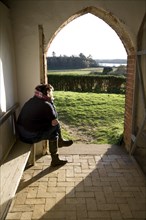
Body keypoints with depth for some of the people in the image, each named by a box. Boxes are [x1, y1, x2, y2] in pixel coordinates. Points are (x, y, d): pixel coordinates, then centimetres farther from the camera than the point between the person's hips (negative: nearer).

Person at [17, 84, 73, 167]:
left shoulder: (32, 100, 8)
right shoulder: (46, 105, -17)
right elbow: (54, 122, -9)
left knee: (53, 133, 16)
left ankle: (55, 160, 25)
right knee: (56, 125, 2)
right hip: (31, 136, -8)